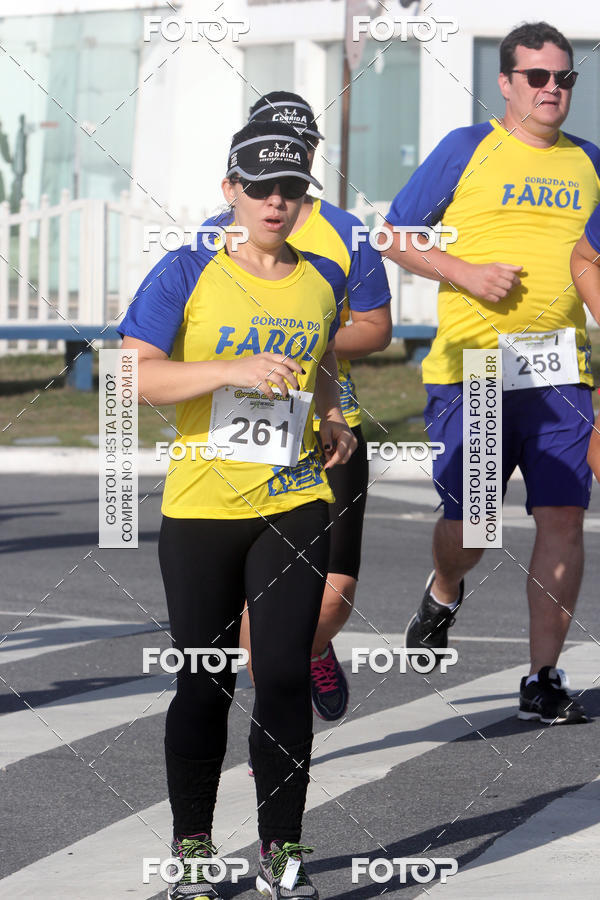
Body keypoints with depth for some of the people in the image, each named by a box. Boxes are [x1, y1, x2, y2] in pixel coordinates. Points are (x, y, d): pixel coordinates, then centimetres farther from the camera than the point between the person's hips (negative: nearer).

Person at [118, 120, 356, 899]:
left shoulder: (324, 280, 9)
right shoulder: (188, 275, -4)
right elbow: (133, 375, -12)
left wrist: (333, 420, 9)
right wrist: (233, 371, -21)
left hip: (294, 505, 2)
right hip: (200, 507, -2)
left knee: (285, 678, -5)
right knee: (204, 683, 4)